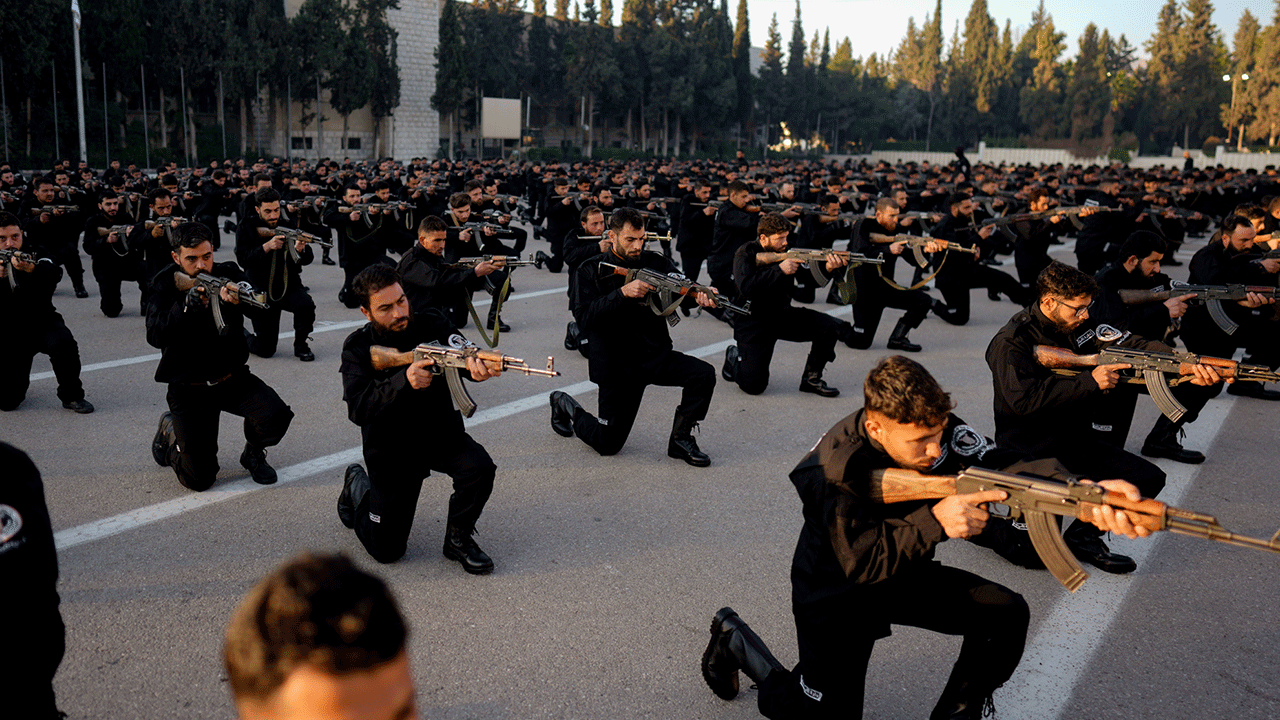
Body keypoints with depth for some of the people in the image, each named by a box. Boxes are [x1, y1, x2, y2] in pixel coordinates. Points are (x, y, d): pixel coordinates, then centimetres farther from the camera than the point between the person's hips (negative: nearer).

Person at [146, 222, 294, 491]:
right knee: (199, 479, -6)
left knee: (275, 416, -28)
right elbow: (155, 336, -21)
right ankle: (170, 430, 28)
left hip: (232, 378, 2)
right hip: (188, 388, -2)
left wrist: (240, 299, -43)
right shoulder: (165, 284, -7)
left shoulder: (228, 274, -3)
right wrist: (186, 306, -36)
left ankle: (253, 453, 8)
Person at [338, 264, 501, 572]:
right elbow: (358, 409, -26)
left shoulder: (433, 325, -10)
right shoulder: (358, 348, -13)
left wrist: (478, 364, -56)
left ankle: (458, 538, -2)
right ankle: (357, 486, 33)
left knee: (480, 467, -30)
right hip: (391, 448, -1)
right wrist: (404, 381, -42)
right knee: (387, 550, 2)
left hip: (441, 432, 2)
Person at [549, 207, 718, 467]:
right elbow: (584, 318, -18)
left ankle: (680, 438, -2)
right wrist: (623, 292, -29)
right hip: (616, 365, -3)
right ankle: (565, 406, 31)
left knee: (703, 375, -22)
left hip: (657, 355, 3)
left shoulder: (655, 262, 3)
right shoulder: (592, 270, -6)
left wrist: (699, 294, -35)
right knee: (608, 444, 1)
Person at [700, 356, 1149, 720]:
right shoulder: (835, 469, -33)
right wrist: (936, 522, -46)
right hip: (834, 592, -5)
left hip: (905, 574, 6)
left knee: (1006, 614, -10)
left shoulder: (937, 431, -19)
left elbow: (1002, 465, -32)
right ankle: (735, 639, 23)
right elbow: (860, 563, -33)